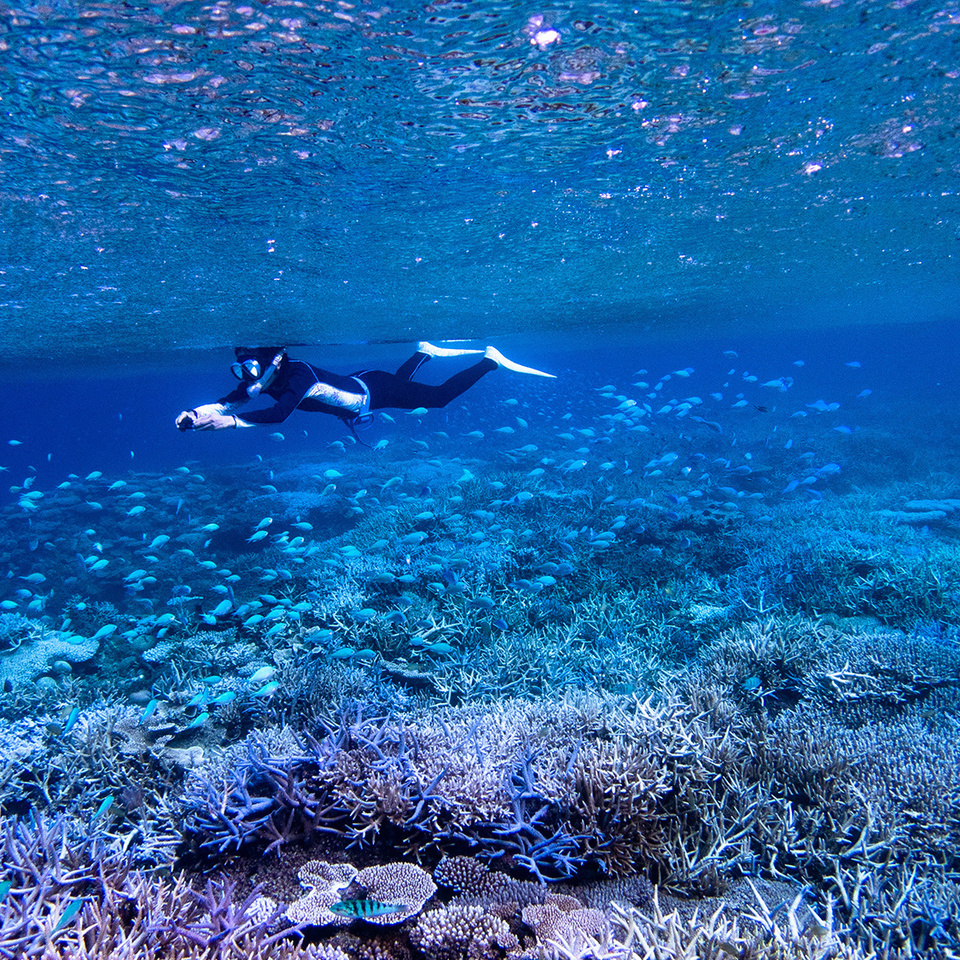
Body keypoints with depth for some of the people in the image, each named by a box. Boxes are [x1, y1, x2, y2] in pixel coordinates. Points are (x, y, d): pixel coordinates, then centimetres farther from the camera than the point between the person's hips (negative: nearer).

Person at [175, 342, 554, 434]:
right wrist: (194, 414, -36)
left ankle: (491, 359, 21)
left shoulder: (298, 374, -39)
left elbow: (279, 414, -53)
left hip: (372, 391, -7)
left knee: (440, 396, 6)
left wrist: (229, 422, -55)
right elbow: (227, 401, -17)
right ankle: (423, 352, 55)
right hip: (355, 388, 7)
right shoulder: (262, 380, -16)